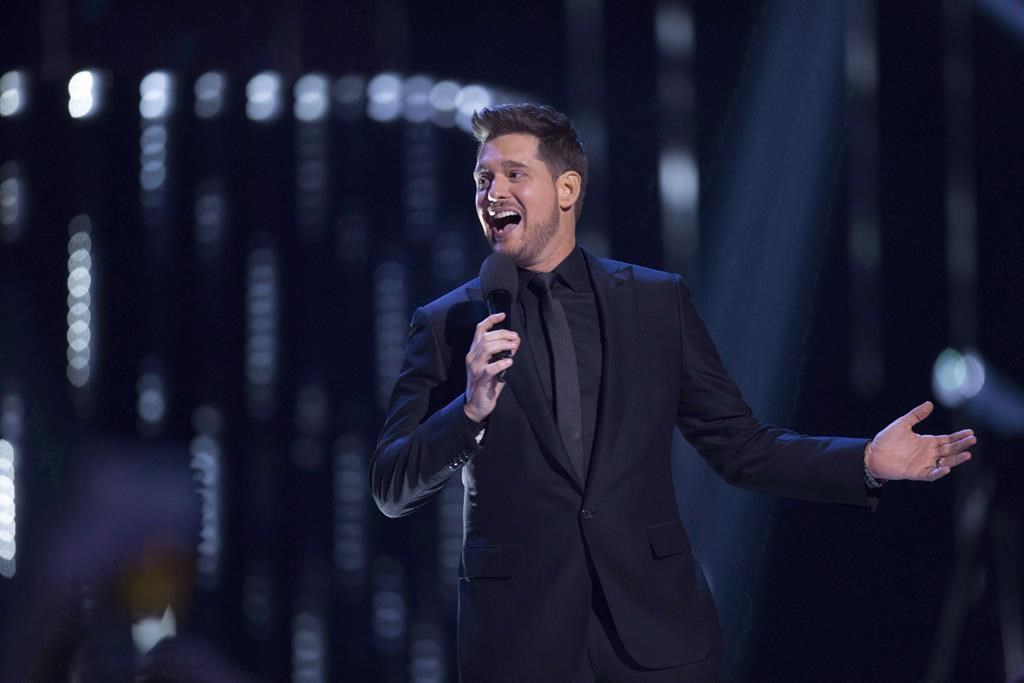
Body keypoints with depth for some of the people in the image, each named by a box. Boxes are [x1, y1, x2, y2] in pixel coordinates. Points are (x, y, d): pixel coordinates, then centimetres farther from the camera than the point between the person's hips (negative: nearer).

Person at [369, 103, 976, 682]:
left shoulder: (660, 302, 9)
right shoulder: (448, 325, 5)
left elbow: (740, 446, 11)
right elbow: (392, 491, -1)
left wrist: (868, 461, -1)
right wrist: (471, 410, -17)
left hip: (657, 630, 1)